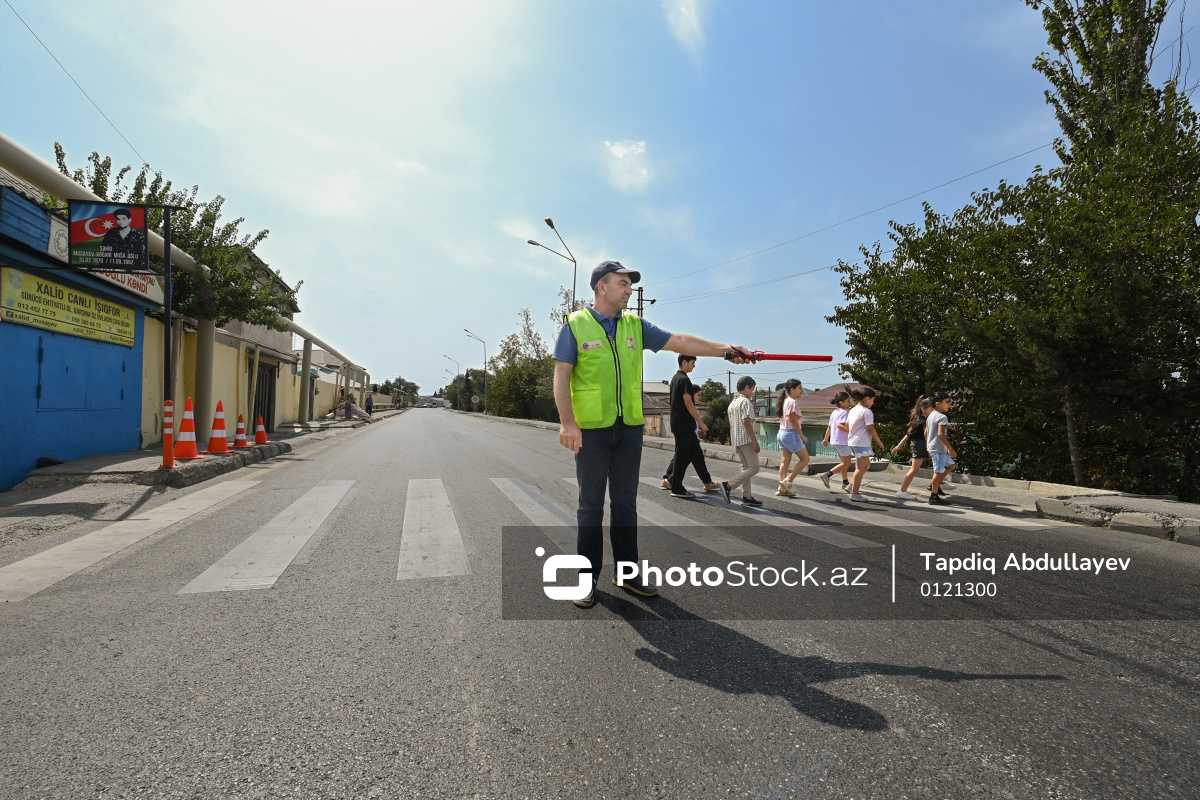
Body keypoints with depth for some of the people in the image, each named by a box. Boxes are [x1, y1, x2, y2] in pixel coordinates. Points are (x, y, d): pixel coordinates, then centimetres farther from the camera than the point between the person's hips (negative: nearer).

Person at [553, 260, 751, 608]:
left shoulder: (635, 326, 9)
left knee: (626, 502, 11)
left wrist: (725, 349, -8)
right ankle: (587, 579, 16)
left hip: (630, 427, 4)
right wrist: (567, 422, -17)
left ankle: (627, 573, 23)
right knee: (591, 504, 4)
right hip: (591, 429, -4)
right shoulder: (575, 325, -2)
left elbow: (680, 341, 3)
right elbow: (561, 375, -7)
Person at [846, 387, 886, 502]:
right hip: (862, 443, -9)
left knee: (866, 465, 20)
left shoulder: (853, 410, 11)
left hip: (852, 442, 9)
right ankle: (855, 493, 0)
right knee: (861, 468, -2)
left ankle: (853, 485, 16)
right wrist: (880, 442, -9)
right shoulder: (867, 411, -13)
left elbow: (846, 426, 15)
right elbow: (871, 429, -16)